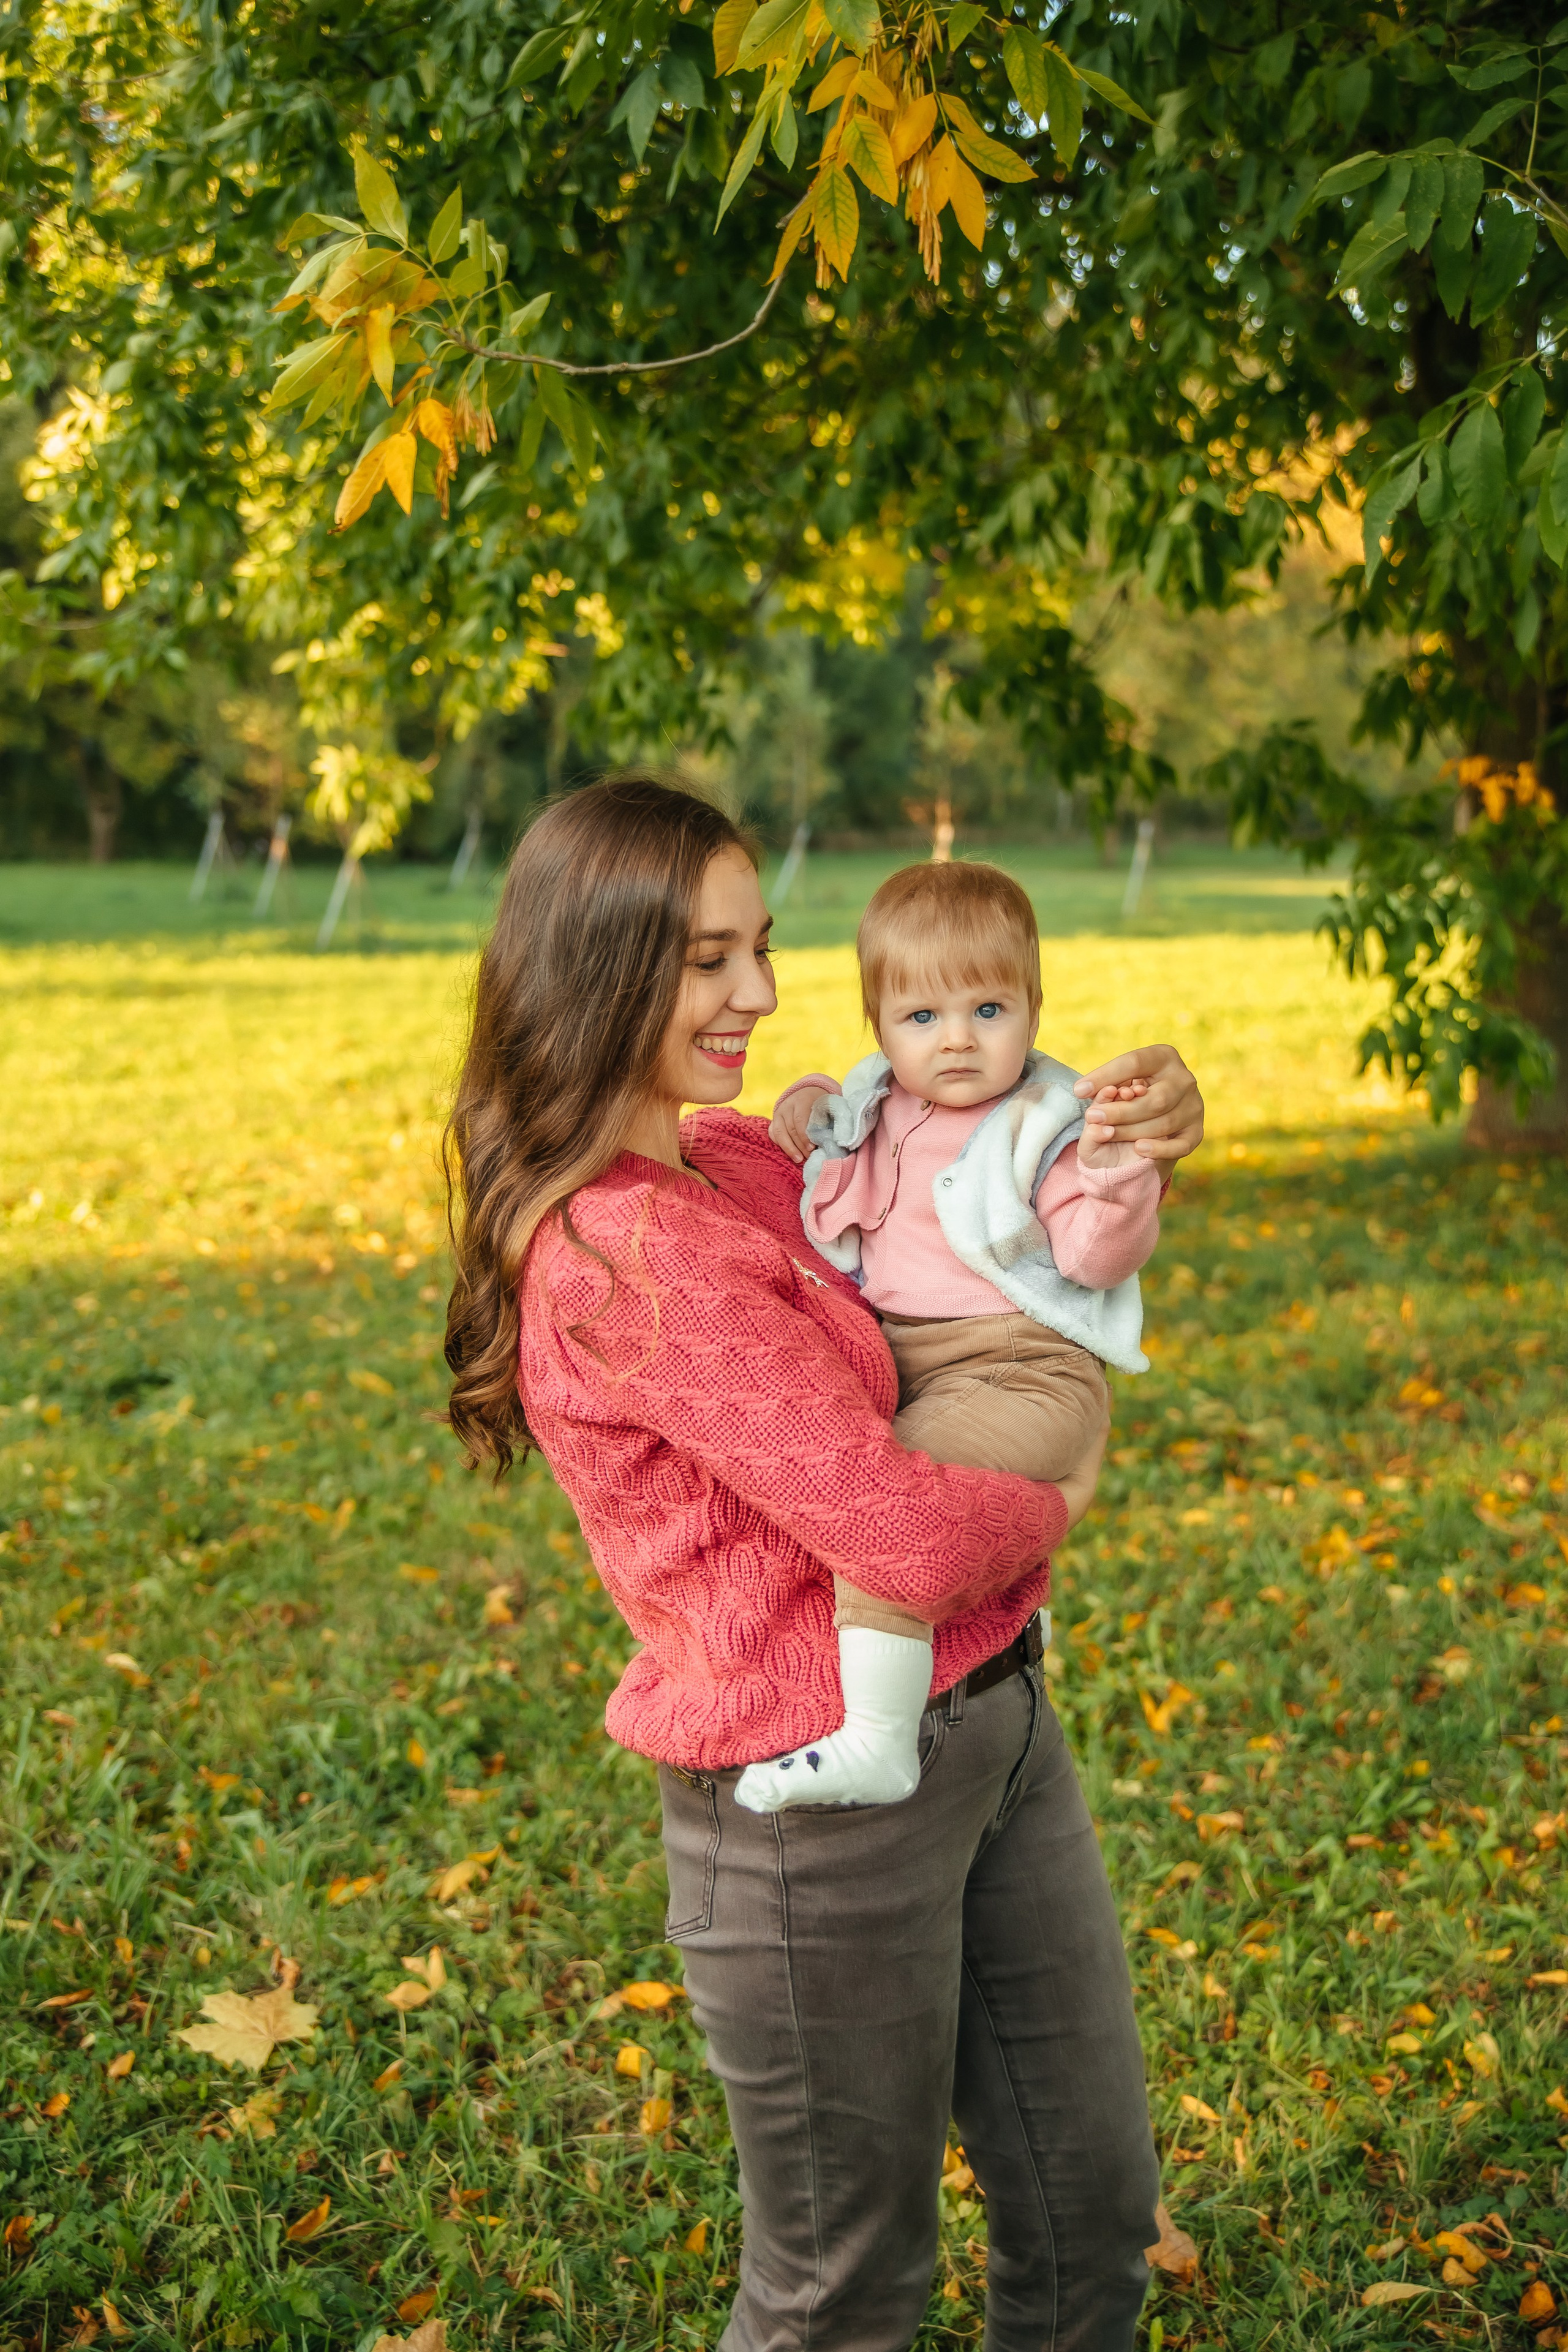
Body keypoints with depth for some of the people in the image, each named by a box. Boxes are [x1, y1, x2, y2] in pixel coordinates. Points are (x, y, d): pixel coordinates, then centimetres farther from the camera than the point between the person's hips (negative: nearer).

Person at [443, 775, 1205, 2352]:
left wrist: (1126, 1124, 2)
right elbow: (907, 1542, -25)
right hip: (823, 1804, -9)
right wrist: (1053, 1509, -4)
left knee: (1095, 2212, 20)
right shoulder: (626, 1259, -23)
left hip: (990, 1722, 9)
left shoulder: (738, 1160, 5)